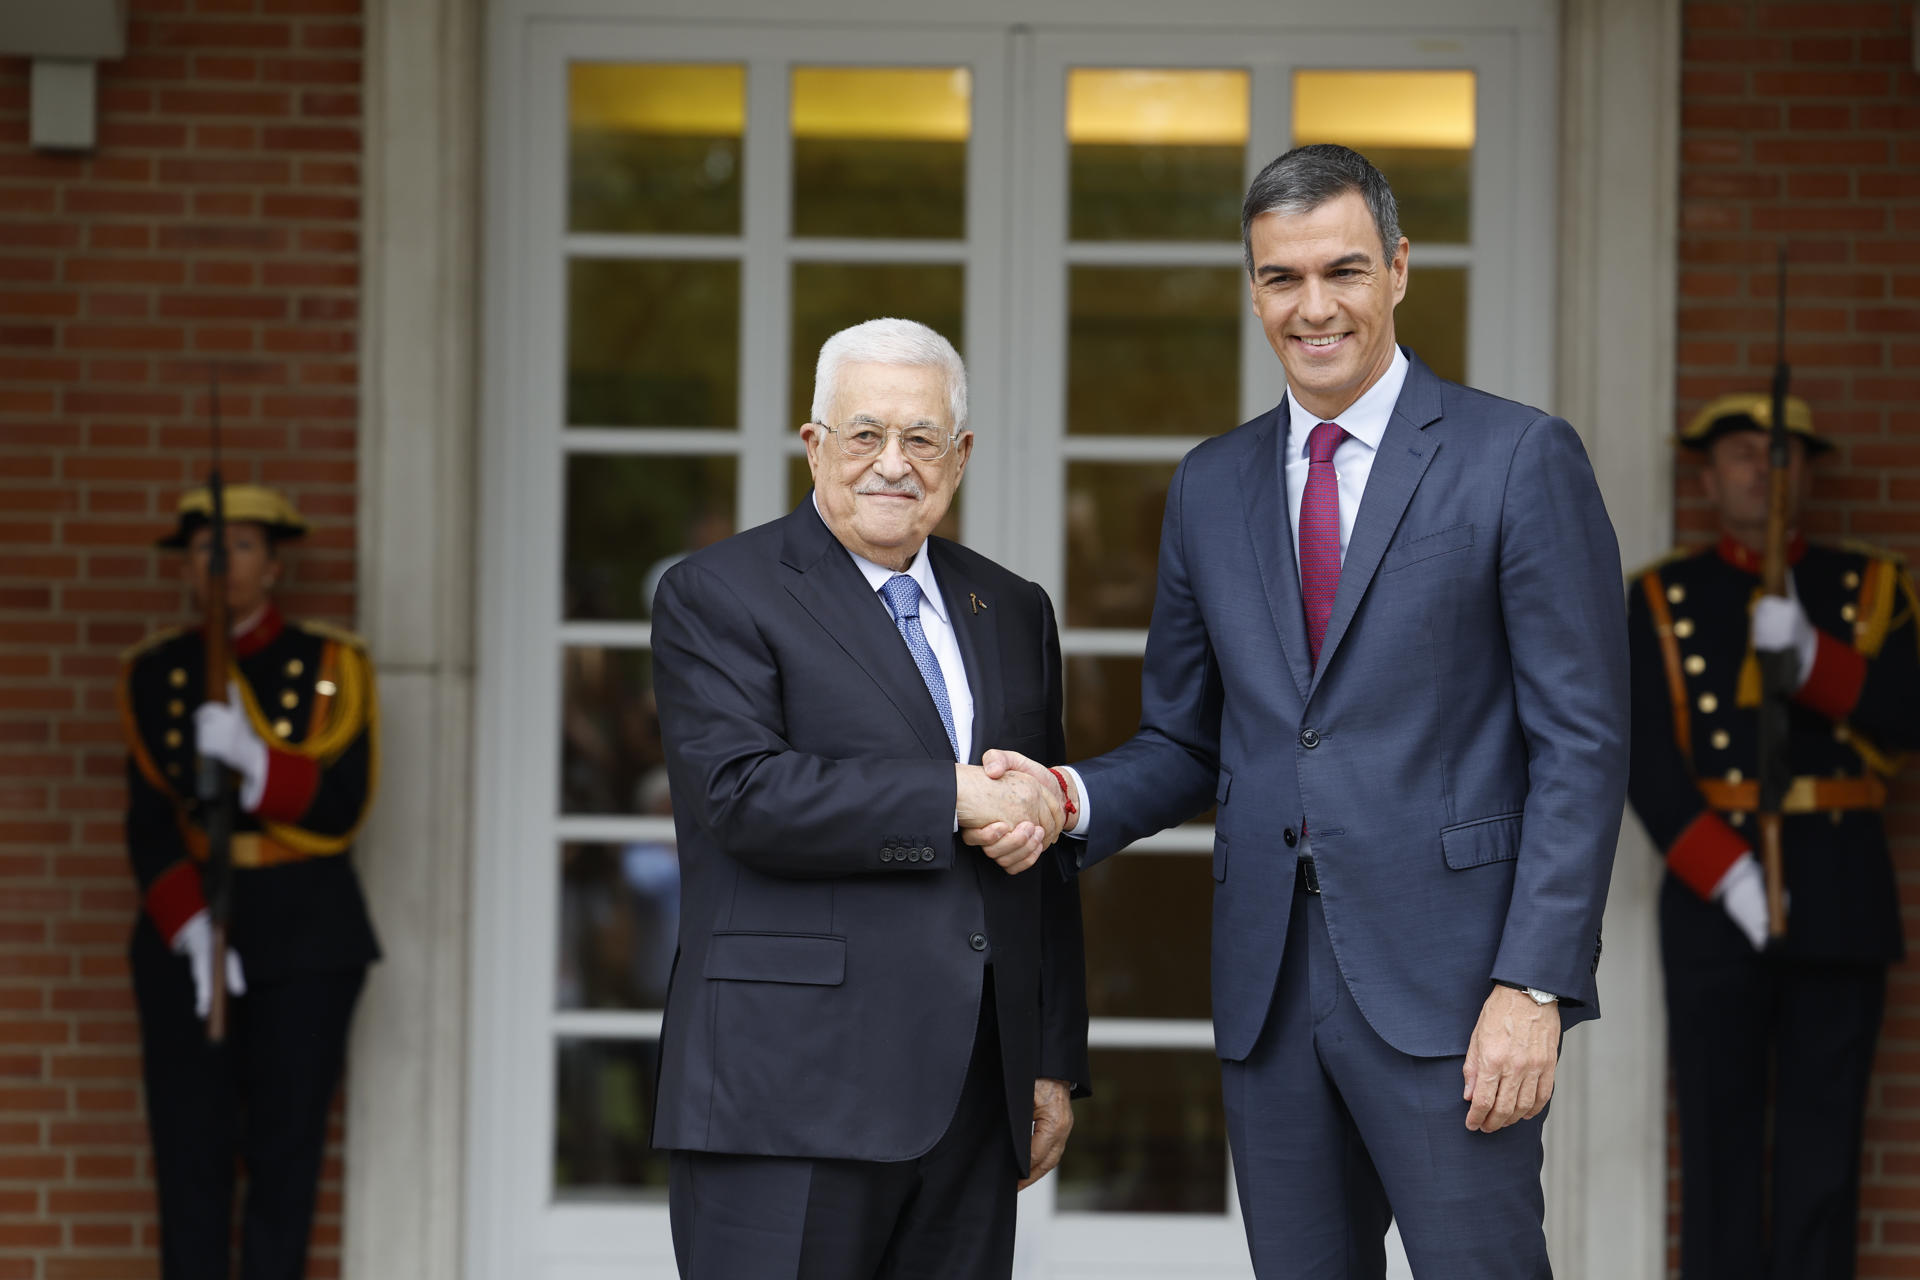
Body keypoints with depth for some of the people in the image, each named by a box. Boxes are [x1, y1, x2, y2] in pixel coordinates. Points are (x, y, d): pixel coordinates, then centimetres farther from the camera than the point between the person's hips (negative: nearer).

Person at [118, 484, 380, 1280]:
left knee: (286, 1152, -3)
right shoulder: (157, 673, 7)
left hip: (305, 940, -1)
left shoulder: (329, 667, 1)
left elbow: (342, 810, -7)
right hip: (184, 936, 2)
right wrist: (188, 927, -14)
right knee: (190, 1152, -2)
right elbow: (149, 824, 1)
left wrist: (252, 759, -23)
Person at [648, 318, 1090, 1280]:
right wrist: (953, 798, -15)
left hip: (973, 1101, 6)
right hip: (791, 1093, -5)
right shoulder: (715, 597, 0)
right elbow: (744, 791, -16)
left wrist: (1055, 1065, 15)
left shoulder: (1012, 614, 18)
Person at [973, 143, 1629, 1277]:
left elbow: (1582, 744, -6)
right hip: (1268, 989, 5)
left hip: (1447, 982, -5)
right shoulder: (1211, 488, 14)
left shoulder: (1519, 459, -2)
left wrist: (1536, 983, -14)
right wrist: (1075, 800, -3)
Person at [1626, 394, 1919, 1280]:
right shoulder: (1662, 600, 7)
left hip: (1842, 900, 1)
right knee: (1720, 1134, -2)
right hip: (1714, 891, -1)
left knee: (1824, 1132, 0)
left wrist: (1807, 651, -18)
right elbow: (1647, 759, -3)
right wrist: (1727, 875, -15)